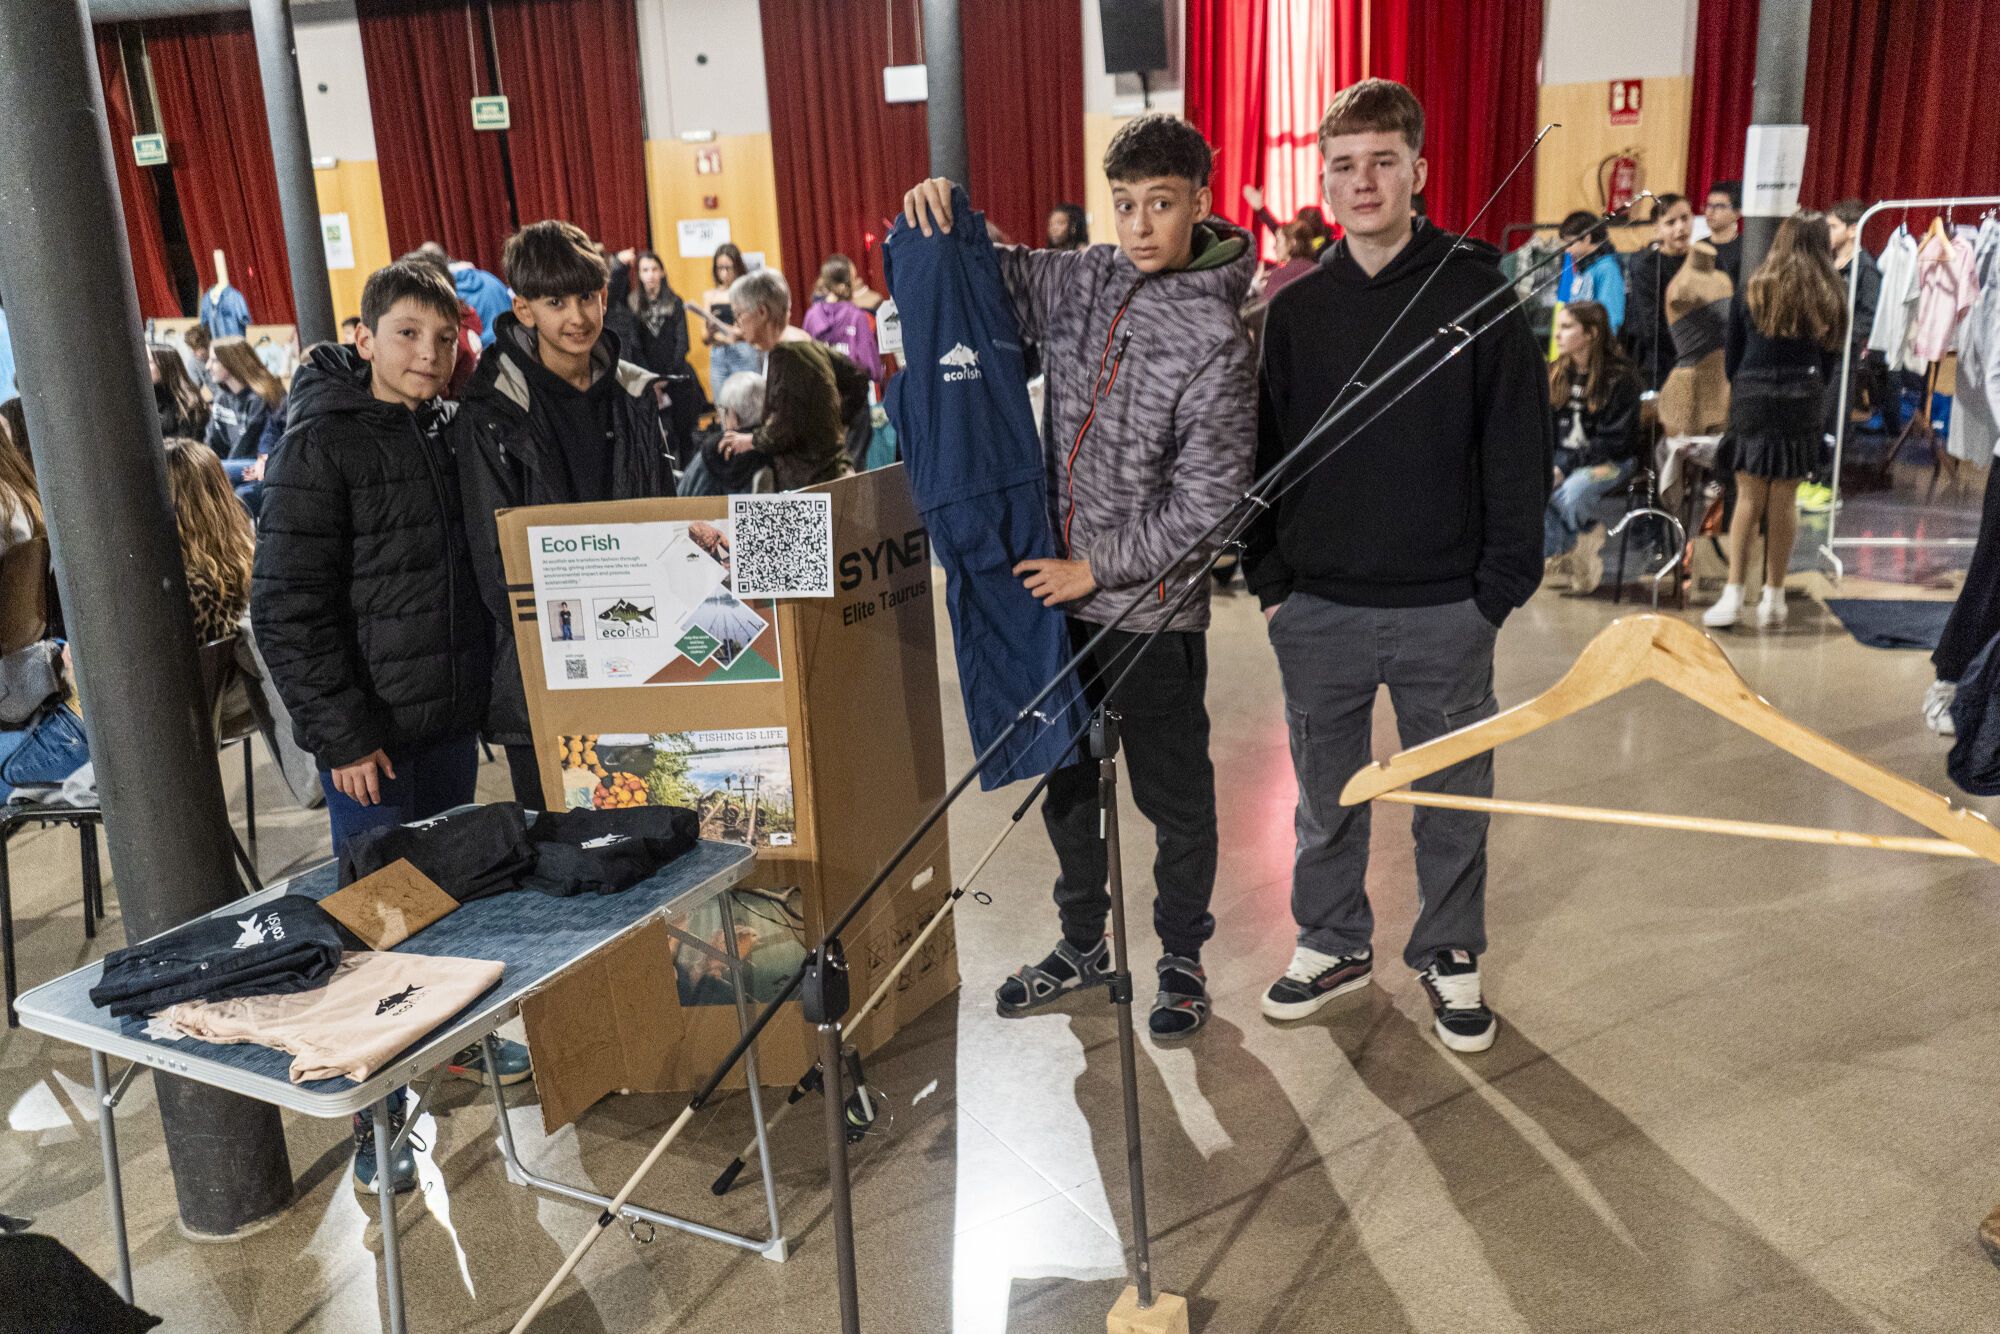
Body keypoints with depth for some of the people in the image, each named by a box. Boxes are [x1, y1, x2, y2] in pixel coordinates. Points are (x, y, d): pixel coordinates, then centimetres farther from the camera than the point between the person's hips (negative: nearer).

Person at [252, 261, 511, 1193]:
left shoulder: (446, 430, 7)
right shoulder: (323, 444, -13)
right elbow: (286, 608, -15)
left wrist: (484, 683, 12)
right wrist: (343, 735, -17)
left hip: (452, 712, 7)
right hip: (374, 730, -6)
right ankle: (375, 1113, 16)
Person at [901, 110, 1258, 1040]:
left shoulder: (1213, 342, -15)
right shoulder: (1086, 281, 3)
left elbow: (1204, 505, -17)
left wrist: (1096, 568, -15)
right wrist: (941, 211, -5)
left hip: (1151, 610, -6)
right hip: (1058, 591, 6)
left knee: (1174, 796, 10)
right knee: (1065, 778, 18)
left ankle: (1181, 958, 31)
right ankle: (1083, 945, 38)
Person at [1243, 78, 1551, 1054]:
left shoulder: (1479, 295, -4)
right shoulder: (1295, 309, 4)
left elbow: (1520, 454, -4)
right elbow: (1260, 453, 7)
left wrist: (1500, 588, -8)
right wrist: (1269, 580, 1)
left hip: (1445, 611, -2)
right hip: (1317, 609, 2)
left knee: (1454, 795, 12)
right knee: (1324, 794, 14)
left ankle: (1449, 955, 32)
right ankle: (1332, 942, 34)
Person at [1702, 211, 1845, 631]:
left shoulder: (1751, 293, 2)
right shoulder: (1830, 300, 4)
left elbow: (1731, 360, 5)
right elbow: (1829, 363, 8)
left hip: (1752, 399, -1)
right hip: (1804, 403, 1)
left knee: (1749, 497, 2)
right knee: (1784, 500, 4)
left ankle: (1733, 596, -4)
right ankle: (1773, 598, 9)